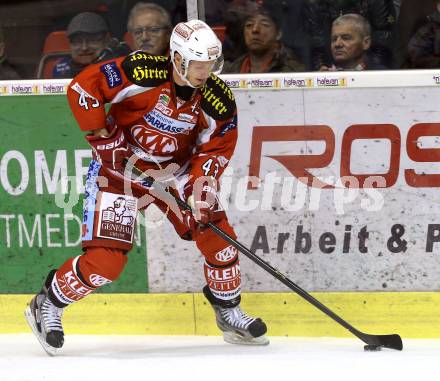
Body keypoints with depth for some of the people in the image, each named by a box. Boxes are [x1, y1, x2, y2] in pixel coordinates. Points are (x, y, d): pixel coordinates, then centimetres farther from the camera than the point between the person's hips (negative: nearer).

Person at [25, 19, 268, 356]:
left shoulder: (218, 99, -13)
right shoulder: (143, 72, -27)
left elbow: (217, 147, -4)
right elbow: (83, 87, -22)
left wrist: (204, 182, -21)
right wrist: (101, 134, -21)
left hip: (176, 169, 5)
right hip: (121, 166, -5)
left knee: (217, 233, -4)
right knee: (105, 259, -13)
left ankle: (229, 313, 18)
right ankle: (48, 305, 10)